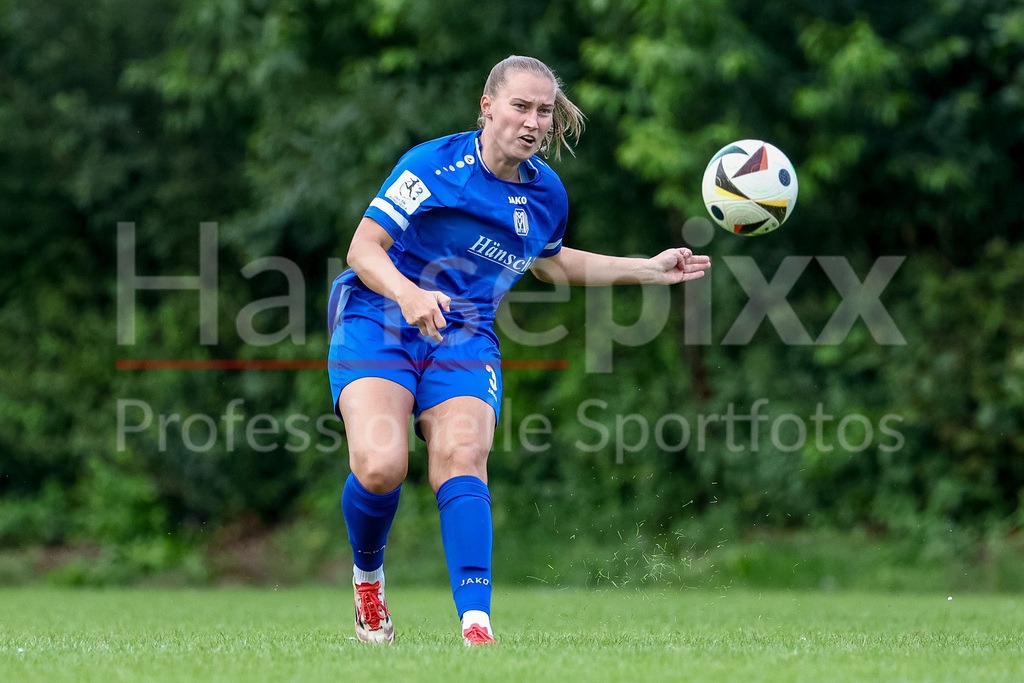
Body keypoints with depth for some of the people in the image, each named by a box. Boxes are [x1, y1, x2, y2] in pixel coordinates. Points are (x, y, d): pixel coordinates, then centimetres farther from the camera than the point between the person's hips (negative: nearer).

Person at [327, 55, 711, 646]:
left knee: (462, 458, -22)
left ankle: (476, 626, -31)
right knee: (380, 466, -24)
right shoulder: (434, 166, -12)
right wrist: (409, 293, -33)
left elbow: (548, 263, 28)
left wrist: (650, 269, 24)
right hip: (378, 325, -4)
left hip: (465, 337, 4)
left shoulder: (547, 193, 7)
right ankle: (367, 577, 8)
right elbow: (364, 248, -12)